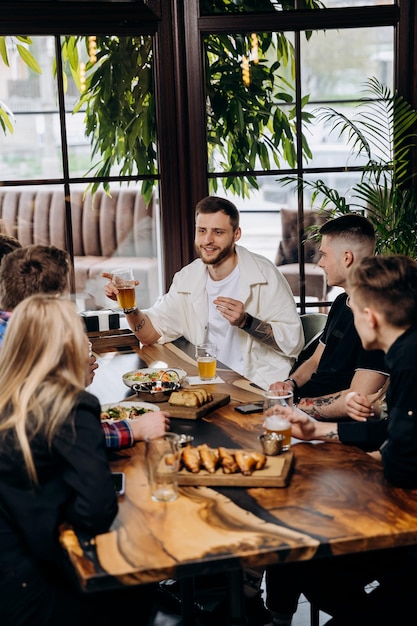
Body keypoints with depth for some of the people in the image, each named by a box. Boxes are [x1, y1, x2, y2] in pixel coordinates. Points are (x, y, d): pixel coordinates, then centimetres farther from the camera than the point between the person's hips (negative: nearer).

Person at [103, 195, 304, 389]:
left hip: (263, 384, -5)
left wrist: (245, 321, -24)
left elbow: (293, 342, -12)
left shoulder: (264, 274, -10)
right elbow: (152, 334, 7)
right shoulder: (187, 278, 6)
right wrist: (129, 306, -11)